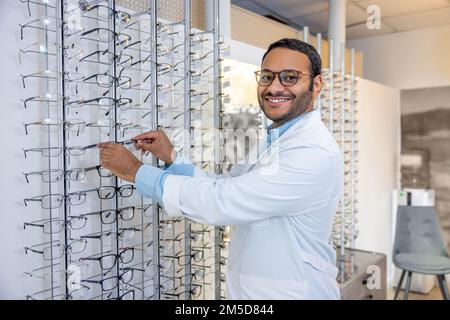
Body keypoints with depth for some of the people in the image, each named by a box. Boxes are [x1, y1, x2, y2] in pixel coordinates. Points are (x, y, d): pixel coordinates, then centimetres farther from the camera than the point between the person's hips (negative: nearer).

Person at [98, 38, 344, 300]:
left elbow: (222, 202, -29)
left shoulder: (315, 153, -24)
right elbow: (223, 185, 6)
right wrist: (171, 158, -7)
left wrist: (137, 171, -20)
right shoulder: (278, 142, 8)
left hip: (292, 293, -8)